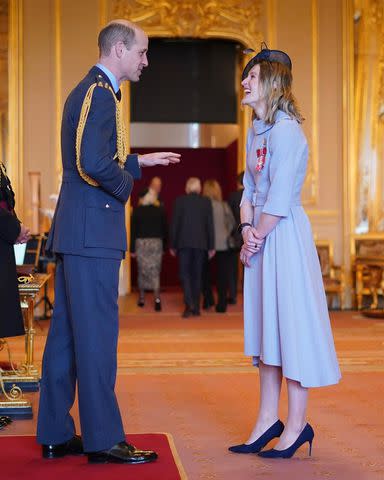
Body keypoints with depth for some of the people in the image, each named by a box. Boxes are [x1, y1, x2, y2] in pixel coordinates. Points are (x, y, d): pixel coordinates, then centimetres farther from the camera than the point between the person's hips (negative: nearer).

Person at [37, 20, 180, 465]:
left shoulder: (87, 90, 20)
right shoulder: (99, 93, -12)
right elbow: (94, 164, -23)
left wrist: (139, 161, 23)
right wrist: (126, 184, -7)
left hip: (75, 230, 10)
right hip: (92, 232, -10)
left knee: (66, 333, 11)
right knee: (97, 333, -6)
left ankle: (55, 435, 19)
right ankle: (103, 439, 1)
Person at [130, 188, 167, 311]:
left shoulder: (137, 210, 0)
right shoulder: (160, 210, 3)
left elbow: (133, 230, 0)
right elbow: (165, 229, 4)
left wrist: (132, 248, 2)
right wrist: (164, 246, 10)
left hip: (141, 243, 0)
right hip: (156, 242, 0)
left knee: (142, 271, 9)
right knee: (155, 272, 0)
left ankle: (141, 299, 17)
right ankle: (157, 299, -14)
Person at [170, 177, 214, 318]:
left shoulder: (180, 201, -2)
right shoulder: (206, 202, 2)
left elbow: (174, 224, -2)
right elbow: (210, 225, 1)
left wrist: (172, 245, 5)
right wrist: (211, 247, 6)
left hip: (184, 243, -2)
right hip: (201, 243, 2)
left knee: (184, 273, 3)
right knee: (197, 274, 10)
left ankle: (189, 304, -15)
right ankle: (196, 307, 11)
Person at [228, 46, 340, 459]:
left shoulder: (284, 130, -15)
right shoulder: (256, 130, 14)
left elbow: (280, 198, -18)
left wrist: (256, 237, -9)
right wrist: (246, 229, -2)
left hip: (284, 235, -9)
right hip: (261, 236, 9)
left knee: (291, 323, -3)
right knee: (265, 325, 12)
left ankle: (296, 426, 7)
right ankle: (268, 420, 22)